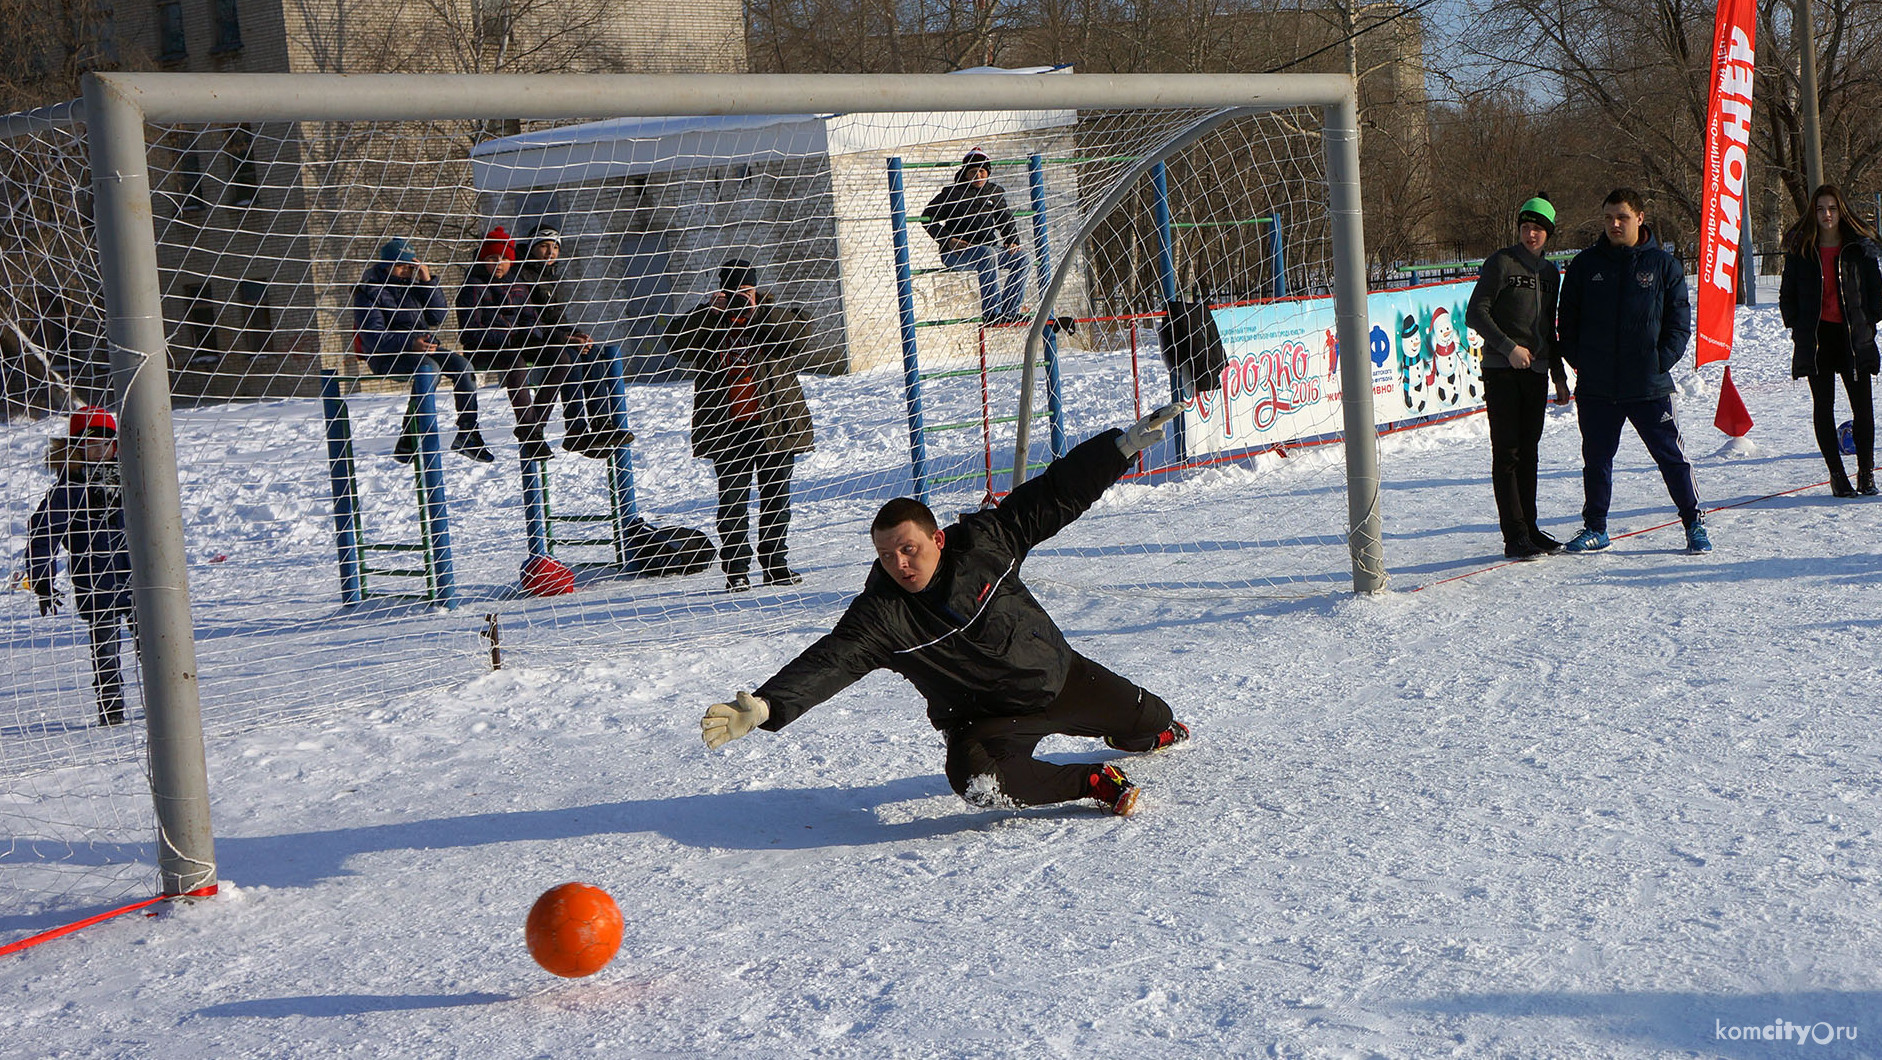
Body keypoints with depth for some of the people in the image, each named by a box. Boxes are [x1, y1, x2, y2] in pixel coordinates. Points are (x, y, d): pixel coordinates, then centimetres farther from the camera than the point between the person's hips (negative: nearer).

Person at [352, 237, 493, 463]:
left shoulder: (411, 286, 17)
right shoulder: (368, 292, -3)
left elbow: (437, 317, 9)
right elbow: (373, 338, -15)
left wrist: (428, 282, -1)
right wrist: (410, 343, -28)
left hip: (423, 347, 7)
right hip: (388, 356, -7)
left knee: (463, 365, -17)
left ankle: (467, 433, -16)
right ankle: (407, 440, -32)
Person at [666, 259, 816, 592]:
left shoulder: (773, 316, 6)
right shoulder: (707, 323, 6)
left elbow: (801, 331, -13)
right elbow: (677, 341, -10)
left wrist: (758, 314, -21)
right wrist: (710, 311, -20)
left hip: (775, 424, 1)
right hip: (728, 428, -1)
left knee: (776, 495, 8)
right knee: (733, 499, -3)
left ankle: (775, 562, 19)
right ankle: (736, 568, 1)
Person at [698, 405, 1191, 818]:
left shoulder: (984, 542, -17)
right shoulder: (879, 614, -22)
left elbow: (1055, 498, -9)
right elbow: (829, 662, -32)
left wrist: (1125, 444, -9)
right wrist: (764, 707, -48)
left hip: (1061, 675, 3)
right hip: (987, 718, -3)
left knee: (1145, 717, 19)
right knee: (973, 778, -35)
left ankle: (1155, 731, 60)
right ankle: (1095, 783, -19)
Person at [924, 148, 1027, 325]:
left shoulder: (995, 192, 13)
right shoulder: (953, 193, -2)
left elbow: (1006, 221, 22)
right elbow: (928, 219, -2)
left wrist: (1012, 241, 2)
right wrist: (949, 240, -14)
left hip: (989, 245, 6)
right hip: (956, 252, -6)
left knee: (1021, 257, -14)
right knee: (988, 254, -36)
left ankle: (1009, 311, -15)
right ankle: (990, 312, -37)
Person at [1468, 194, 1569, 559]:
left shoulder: (1550, 272, 15)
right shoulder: (1501, 263, -4)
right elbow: (1475, 313, -10)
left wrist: (1558, 372, 18)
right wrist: (1508, 347, -17)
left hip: (1536, 371, 6)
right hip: (1502, 369, -6)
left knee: (1529, 451, 9)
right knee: (1507, 452, -6)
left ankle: (1529, 528, 15)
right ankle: (1515, 535, -7)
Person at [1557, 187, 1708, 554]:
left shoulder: (1663, 264, 1)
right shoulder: (1585, 265, 5)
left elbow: (1680, 321, 3)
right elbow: (1566, 321, 10)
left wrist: (1661, 360, -8)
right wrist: (1578, 361, 0)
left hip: (1649, 385, -2)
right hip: (1596, 386, 2)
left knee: (1671, 456, 1)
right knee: (1596, 458, 10)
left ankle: (1694, 522, 13)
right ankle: (1594, 528, 22)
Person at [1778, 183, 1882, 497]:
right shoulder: (1799, 249, 5)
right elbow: (1787, 294, 11)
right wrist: (1796, 327, 0)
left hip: (1854, 335, 0)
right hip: (1816, 336, 0)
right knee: (1823, 405, 1)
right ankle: (1837, 474, 9)